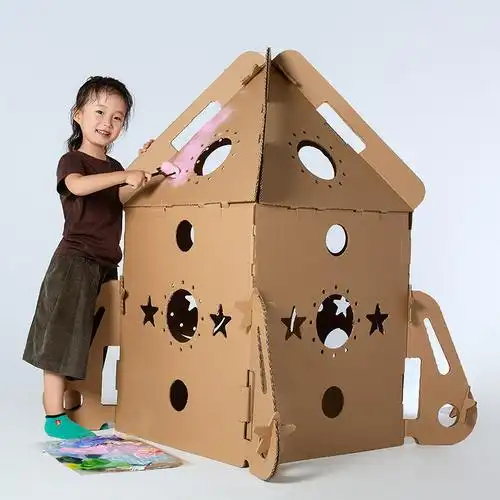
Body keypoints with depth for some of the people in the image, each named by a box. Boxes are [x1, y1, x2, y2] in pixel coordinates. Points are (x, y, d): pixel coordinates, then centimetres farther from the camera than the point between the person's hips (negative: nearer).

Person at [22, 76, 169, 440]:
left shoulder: (115, 168, 16)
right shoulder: (72, 160, -7)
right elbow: (77, 185, -28)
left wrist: (143, 170, 3)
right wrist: (125, 175, -34)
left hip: (105, 265, 8)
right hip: (75, 262, -8)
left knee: (89, 341, 12)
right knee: (63, 339, -6)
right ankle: (54, 417, -2)